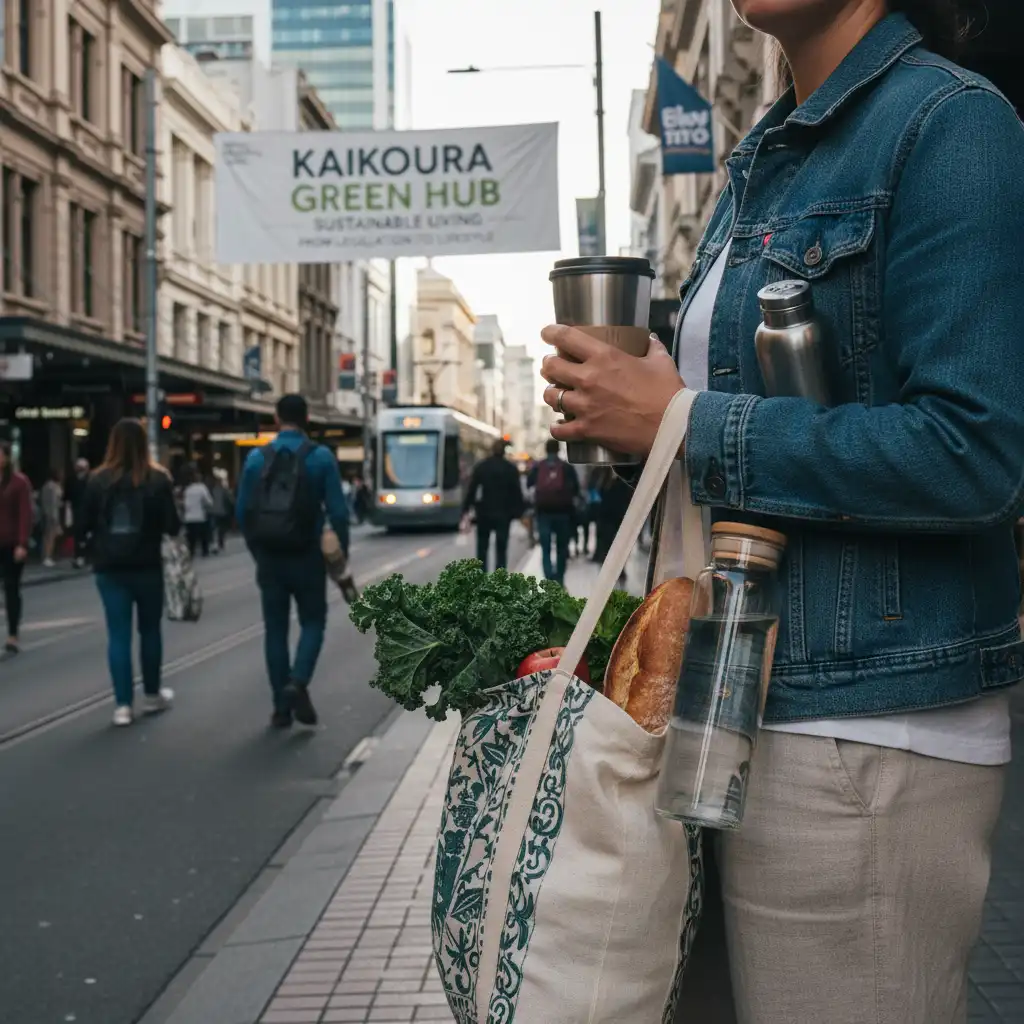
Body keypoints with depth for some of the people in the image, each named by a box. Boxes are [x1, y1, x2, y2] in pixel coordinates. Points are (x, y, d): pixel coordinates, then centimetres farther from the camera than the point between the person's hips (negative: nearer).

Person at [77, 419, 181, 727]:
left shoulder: (98, 480, -5)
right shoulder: (157, 478, -8)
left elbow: (83, 526, -2)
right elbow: (172, 526, -8)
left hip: (109, 568, 1)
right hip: (147, 566, 0)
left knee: (118, 634, 4)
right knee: (150, 629, 16)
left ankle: (123, 704, 1)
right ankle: (152, 695, 27)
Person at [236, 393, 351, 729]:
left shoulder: (256, 458, 2)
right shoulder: (320, 457, -5)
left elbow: (242, 511, 4)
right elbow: (337, 511, -8)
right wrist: (342, 551, 6)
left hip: (268, 556, 2)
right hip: (305, 556, -2)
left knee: (275, 628, 10)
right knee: (312, 622, 12)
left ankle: (281, 708, 11)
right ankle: (298, 682, -11)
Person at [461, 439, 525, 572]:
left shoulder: (480, 467, 0)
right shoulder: (511, 469, -2)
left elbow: (471, 490, -2)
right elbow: (517, 493, -3)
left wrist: (466, 510, -1)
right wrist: (518, 512, 2)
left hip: (484, 512, 1)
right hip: (503, 514, -1)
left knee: (482, 548, 12)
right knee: (501, 549, 1)